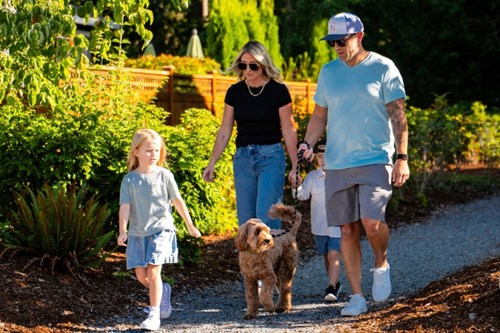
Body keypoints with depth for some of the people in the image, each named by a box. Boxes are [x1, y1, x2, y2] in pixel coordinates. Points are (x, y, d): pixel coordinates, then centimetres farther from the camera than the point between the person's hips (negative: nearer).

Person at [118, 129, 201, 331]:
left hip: (161, 229, -2)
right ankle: (163, 291, 34)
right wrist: (123, 231, -17)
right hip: (137, 233, 2)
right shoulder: (129, 179, 1)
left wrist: (190, 226, 14)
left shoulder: (164, 175, 0)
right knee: (141, 276, 3)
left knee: (153, 270, -14)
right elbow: (125, 206, -5)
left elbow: (177, 201, 8)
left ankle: (154, 315, -10)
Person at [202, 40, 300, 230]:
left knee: (267, 216, -13)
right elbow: (225, 130, 10)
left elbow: (288, 131, -1)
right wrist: (212, 163, 6)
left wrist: (295, 166, -2)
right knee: (246, 220, 4)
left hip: (271, 157, -4)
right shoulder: (235, 92, 5)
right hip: (243, 158, 4)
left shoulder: (278, 91, -5)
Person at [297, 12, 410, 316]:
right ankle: (357, 297, 10)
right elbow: (320, 115, 17)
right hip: (337, 163, 4)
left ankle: (382, 266, 11)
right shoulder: (328, 72, 11)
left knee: (372, 221, -19)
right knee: (348, 229, 3)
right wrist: (308, 144, 0)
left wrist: (403, 158, -10)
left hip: (376, 160, -4)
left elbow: (398, 116, -3)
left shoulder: (383, 69, -2)